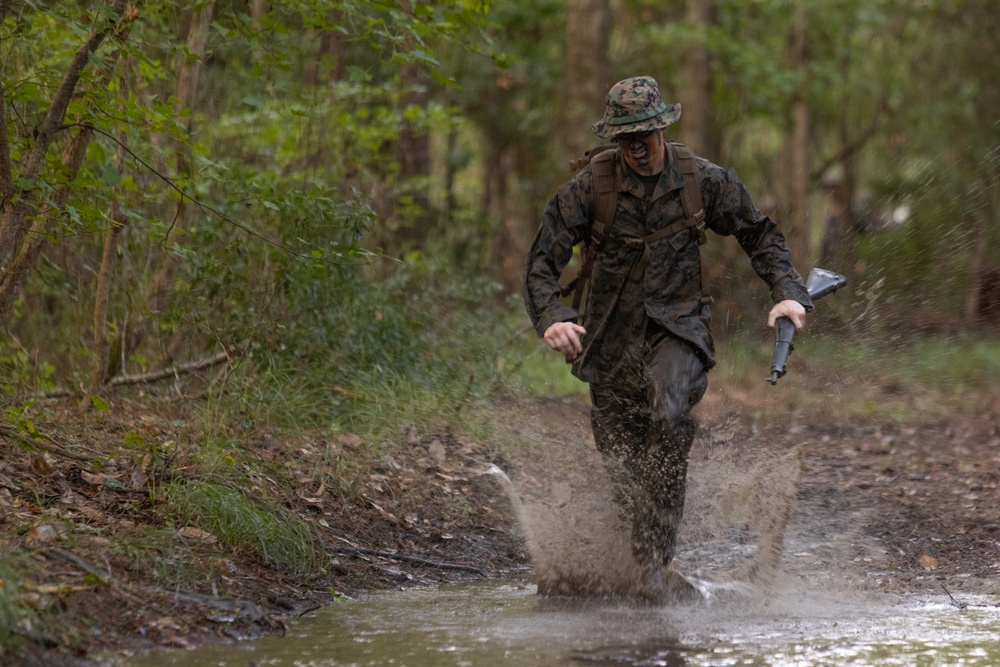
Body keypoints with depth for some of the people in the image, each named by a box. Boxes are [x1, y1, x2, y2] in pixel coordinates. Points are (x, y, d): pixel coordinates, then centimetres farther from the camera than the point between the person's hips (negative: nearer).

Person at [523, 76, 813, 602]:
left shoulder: (704, 181, -2)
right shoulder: (590, 186, -6)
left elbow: (760, 235, 11)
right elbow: (544, 258, -6)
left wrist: (787, 292, -3)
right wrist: (552, 317, -24)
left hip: (676, 327, -1)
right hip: (611, 337, 1)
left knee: (671, 416, -29)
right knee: (623, 458, 2)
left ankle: (654, 563, -28)